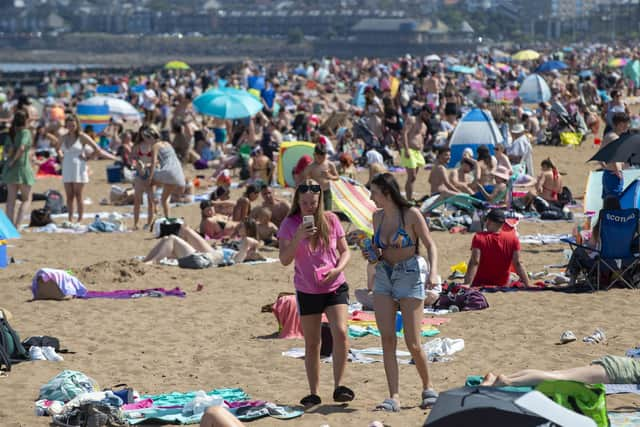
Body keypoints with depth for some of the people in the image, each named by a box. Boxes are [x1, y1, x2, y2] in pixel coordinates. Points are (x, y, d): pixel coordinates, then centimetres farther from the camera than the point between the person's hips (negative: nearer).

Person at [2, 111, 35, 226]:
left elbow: (6, 152, 1)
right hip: (22, 166, -6)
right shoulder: (25, 132, -10)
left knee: (11, 199, 8)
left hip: (10, 169, 6)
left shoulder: (10, 134, 9)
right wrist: (14, 159, -12)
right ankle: (17, 225, -10)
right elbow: (21, 148, -23)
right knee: (26, 199, 4)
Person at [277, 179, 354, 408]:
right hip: (307, 291, 0)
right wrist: (298, 238, -24)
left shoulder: (330, 220, -2)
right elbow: (284, 260, -9)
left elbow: (345, 251, 5)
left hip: (335, 287, 0)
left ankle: (338, 386, -11)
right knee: (312, 344, 8)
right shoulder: (290, 224, -5)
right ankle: (313, 393, 16)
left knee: (340, 332, -19)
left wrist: (337, 269, -14)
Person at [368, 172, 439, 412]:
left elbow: (430, 245, -6)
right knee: (387, 339, -5)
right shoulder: (377, 217, 9)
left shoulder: (411, 215, -8)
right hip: (383, 278, 5)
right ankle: (394, 397, -6)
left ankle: (428, 387, 19)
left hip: (409, 277, -5)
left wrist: (433, 272, -19)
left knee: (413, 343, -5)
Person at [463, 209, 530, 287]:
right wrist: (527, 285, -3)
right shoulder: (513, 239, -4)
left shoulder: (479, 238, -11)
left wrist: (467, 284, -24)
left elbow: (474, 262, -19)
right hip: (502, 285, 2)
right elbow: (518, 263, -7)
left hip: (480, 285, -2)